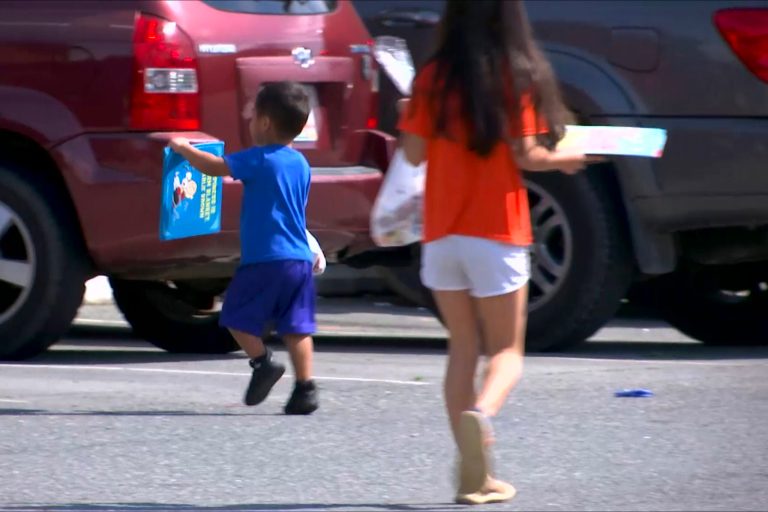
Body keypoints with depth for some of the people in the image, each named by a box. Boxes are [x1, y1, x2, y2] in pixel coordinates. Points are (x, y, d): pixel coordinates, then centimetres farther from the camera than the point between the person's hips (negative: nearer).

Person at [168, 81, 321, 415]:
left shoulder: (260, 159, -10)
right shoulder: (300, 164, 13)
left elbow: (215, 166, -13)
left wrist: (183, 149, 2)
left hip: (265, 258, -7)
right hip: (299, 257, 7)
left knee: (237, 315, 6)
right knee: (296, 326, 6)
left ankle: (262, 362, -9)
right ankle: (305, 387, 0)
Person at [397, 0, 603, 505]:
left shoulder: (433, 78, -2)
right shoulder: (520, 76, -7)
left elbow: (414, 152, -2)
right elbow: (526, 155, -10)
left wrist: (416, 119, 19)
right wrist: (565, 159, 10)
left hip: (442, 232, 2)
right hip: (497, 233, -2)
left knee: (463, 346, 12)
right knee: (506, 351, 7)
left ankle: (475, 473, 7)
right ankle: (481, 413, -27)